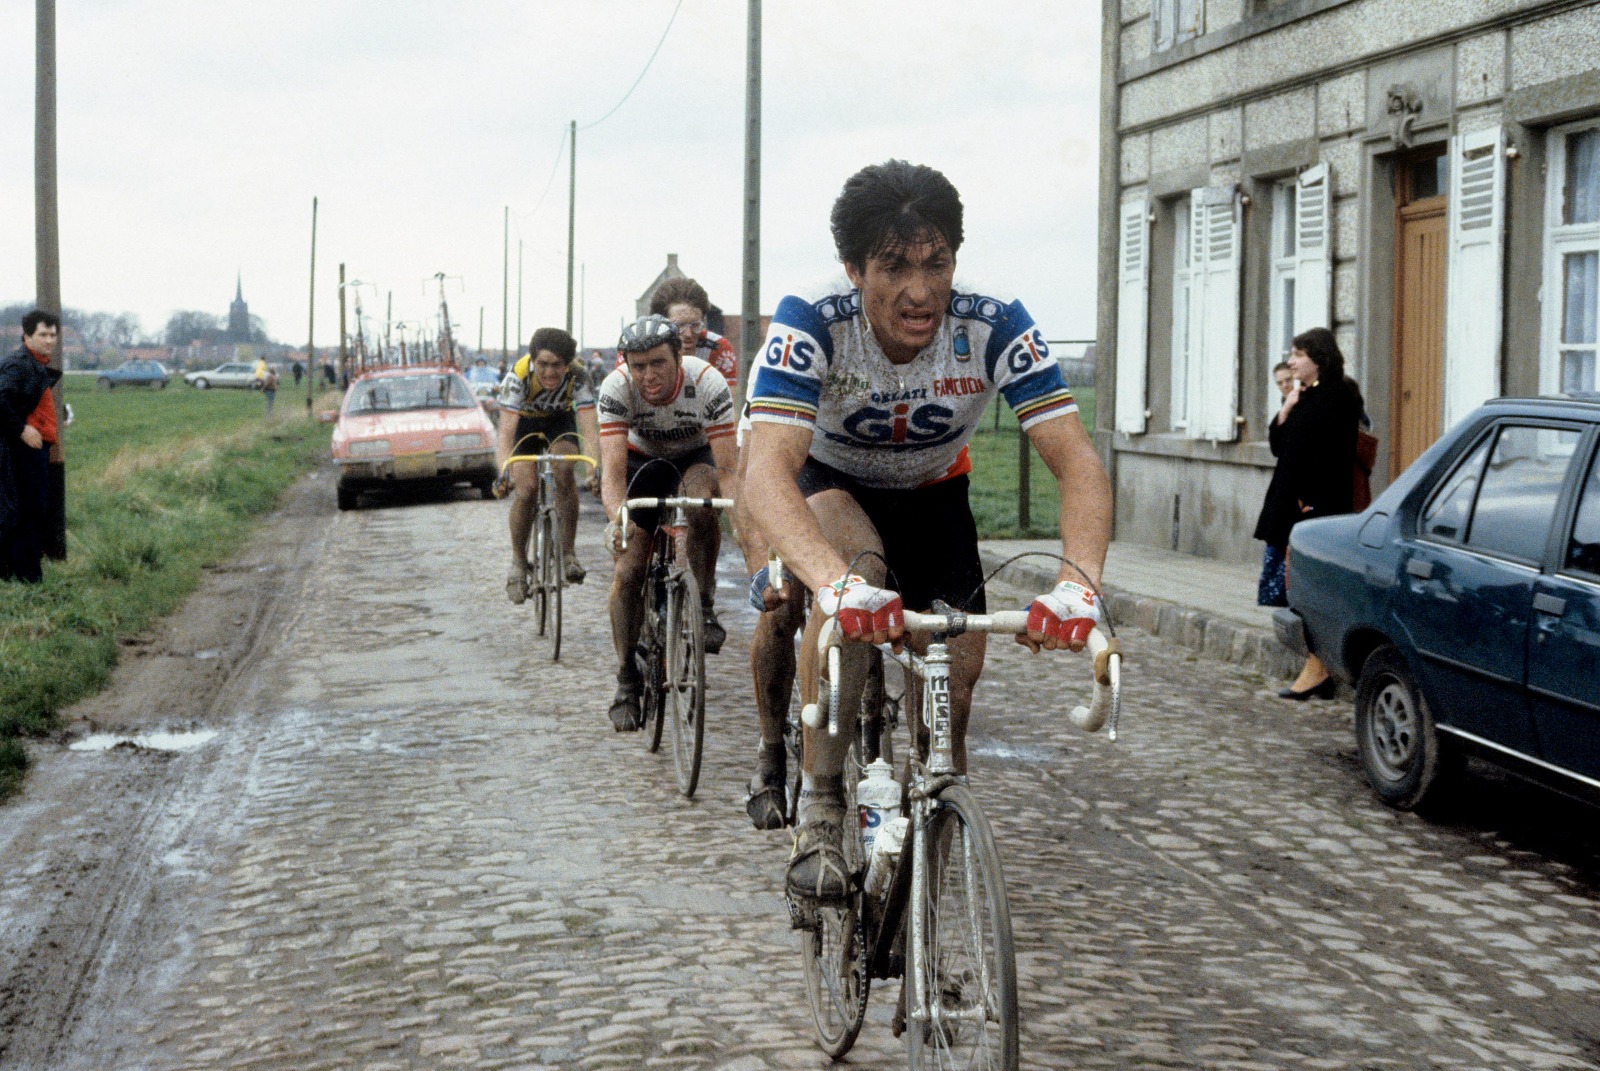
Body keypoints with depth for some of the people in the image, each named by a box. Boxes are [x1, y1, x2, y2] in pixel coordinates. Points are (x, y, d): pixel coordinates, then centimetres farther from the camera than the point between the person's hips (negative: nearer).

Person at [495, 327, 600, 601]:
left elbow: (588, 427, -39)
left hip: (560, 420, 0)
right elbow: (505, 432, -42)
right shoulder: (519, 375, -36)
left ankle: (568, 552, -16)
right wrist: (504, 472, -59)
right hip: (525, 421, 0)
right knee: (526, 489, -18)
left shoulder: (578, 376, -33)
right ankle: (518, 562, 3)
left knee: (565, 470, -29)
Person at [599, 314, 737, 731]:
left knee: (701, 492, -37)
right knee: (628, 569, -12)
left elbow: (725, 468, -32)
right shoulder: (616, 388, -29)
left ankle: (704, 606, -21)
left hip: (694, 458, -1)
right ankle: (627, 681, 0)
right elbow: (612, 469, -36)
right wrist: (616, 517, -56)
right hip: (641, 462, 1)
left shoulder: (709, 384, -32)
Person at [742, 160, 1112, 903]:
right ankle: (819, 809, -26)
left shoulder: (995, 328, -30)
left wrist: (1079, 583, -54)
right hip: (831, 484, -3)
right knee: (857, 565, -35)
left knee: (958, 676, -9)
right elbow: (767, 471, -46)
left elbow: (1078, 464, -34)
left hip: (932, 494, 3)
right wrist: (838, 583, -65)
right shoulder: (811, 326, -35)